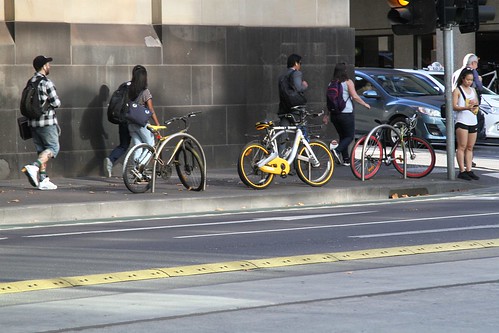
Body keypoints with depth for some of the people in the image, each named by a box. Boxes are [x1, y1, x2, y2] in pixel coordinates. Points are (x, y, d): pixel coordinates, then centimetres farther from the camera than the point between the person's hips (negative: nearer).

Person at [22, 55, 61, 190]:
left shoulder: (30, 82, 11)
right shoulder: (46, 82, -13)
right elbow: (56, 103, -13)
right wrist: (51, 104, 9)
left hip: (33, 122, 8)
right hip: (46, 121, -8)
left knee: (41, 150, 10)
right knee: (53, 148, -3)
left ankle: (43, 180, 5)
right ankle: (34, 167, -22)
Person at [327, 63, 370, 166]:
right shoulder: (348, 82, -9)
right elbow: (355, 96, -13)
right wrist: (365, 104, 1)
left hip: (334, 114, 6)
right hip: (346, 114, -6)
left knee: (343, 136, 16)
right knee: (349, 136, 5)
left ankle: (346, 159, 14)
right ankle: (337, 150, -19)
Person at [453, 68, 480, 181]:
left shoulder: (473, 90, 19)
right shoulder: (457, 90, -1)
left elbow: (477, 103, 25)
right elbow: (454, 106, -10)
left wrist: (475, 104, 0)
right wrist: (466, 107, -25)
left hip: (473, 121, 6)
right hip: (461, 121, -6)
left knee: (470, 148, 6)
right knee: (462, 147, -8)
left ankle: (469, 170, 8)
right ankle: (462, 171, -9)